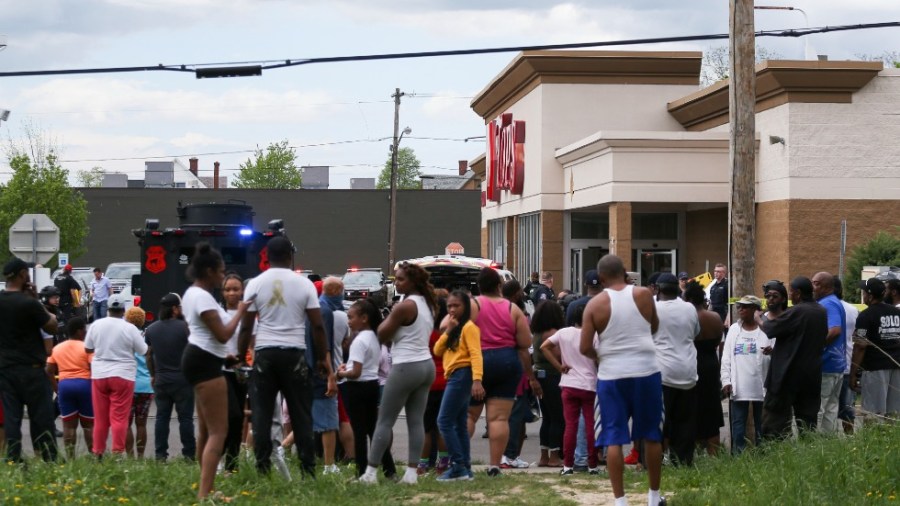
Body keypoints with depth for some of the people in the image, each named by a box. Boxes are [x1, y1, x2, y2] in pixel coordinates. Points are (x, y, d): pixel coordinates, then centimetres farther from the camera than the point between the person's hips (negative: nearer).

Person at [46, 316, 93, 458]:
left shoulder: (57, 348, 11)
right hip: (84, 384, -3)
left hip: (64, 385, 3)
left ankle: (70, 457, 1)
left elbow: (49, 371, 9)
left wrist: (56, 388, 14)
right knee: (89, 424, 6)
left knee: (69, 425, 5)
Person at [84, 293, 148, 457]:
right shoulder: (130, 328, -9)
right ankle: (117, 453, -5)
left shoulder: (96, 325, 0)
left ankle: (98, 453, 14)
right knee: (119, 418, -2)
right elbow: (144, 351, -1)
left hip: (99, 375, 3)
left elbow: (87, 349, 10)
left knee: (100, 418, 10)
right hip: (122, 376, -3)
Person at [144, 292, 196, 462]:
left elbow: (149, 355, 12)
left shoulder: (151, 329, 5)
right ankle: (189, 454, 0)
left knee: (162, 417, 7)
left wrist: (153, 375, 21)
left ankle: (160, 454, 4)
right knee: (185, 417, 0)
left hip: (161, 380, 4)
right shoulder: (183, 327, -11)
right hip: (182, 379, -4)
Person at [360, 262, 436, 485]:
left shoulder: (405, 306, -15)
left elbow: (382, 335, -9)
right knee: (416, 421, 5)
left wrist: (390, 316, 7)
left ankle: (370, 472, -1)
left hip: (406, 367, -8)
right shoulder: (427, 304, 12)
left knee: (384, 421, -2)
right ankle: (411, 472, 2)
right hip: (426, 364, 8)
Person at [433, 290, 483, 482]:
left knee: (444, 421, -12)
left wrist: (477, 380, -30)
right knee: (459, 424, 9)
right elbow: (438, 351, 9)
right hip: (453, 377, 10)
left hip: (462, 376, -10)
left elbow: (476, 354, -19)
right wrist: (448, 331, -4)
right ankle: (464, 467, 11)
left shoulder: (469, 327, -9)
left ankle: (458, 466, -12)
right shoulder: (454, 327, 19)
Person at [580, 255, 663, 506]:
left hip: (611, 375, -1)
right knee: (652, 435, 13)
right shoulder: (643, 295, -1)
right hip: (646, 371, 1)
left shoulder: (595, 304, -3)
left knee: (614, 439, 4)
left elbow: (584, 348, -4)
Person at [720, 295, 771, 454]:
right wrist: (726, 381, 1)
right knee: (738, 425, 4)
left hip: (761, 386, -3)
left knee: (761, 426, 5)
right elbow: (726, 357, 10)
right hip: (738, 387, 3)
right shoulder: (733, 329, 12)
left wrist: (772, 352, -28)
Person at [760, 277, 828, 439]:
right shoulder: (821, 312, 7)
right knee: (807, 419, 10)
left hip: (788, 374, -7)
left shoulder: (796, 312, -17)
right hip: (812, 375, 7)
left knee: (775, 419, -2)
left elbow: (769, 329, -12)